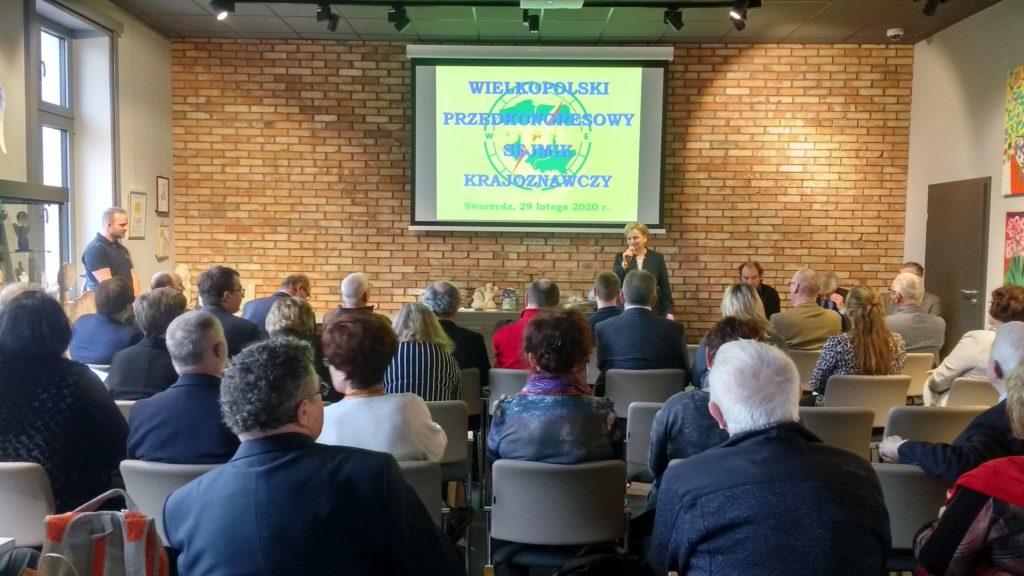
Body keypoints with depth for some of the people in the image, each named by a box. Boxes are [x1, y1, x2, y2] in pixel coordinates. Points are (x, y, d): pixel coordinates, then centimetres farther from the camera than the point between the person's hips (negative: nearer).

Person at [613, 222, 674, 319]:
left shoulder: (657, 257, 4)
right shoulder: (620, 257, 5)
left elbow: (665, 288, 5)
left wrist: (668, 312, 0)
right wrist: (624, 263, -14)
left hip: (652, 311, 0)